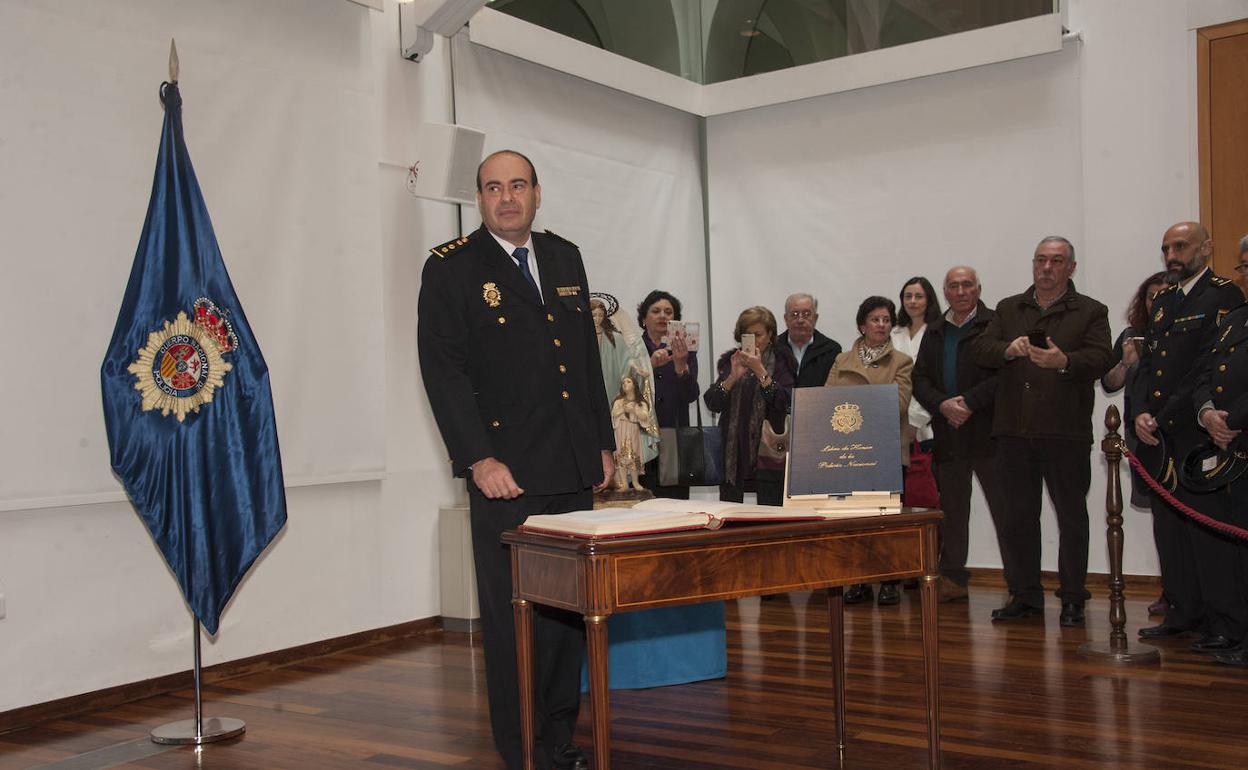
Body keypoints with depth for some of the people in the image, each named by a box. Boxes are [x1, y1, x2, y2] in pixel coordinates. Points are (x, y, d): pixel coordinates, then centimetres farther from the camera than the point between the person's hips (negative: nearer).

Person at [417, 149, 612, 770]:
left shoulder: (565, 258, 15)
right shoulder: (451, 268, -2)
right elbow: (442, 370, -8)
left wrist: (603, 444, 15)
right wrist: (480, 459, -15)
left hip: (574, 471, 6)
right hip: (507, 474, -5)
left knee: (569, 605, 10)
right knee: (513, 614, 0)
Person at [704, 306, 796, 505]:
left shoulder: (781, 360, 3)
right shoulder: (731, 360, 11)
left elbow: (784, 403, -12)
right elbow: (712, 404, 1)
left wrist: (760, 371, -17)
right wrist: (733, 376, -13)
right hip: (733, 450, 3)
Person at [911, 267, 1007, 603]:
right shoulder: (935, 332, 15)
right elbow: (920, 379, 9)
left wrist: (969, 402, -17)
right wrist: (943, 405, -8)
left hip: (987, 433, -5)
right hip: (948, 435, 5)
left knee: (1004, 510, -2)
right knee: (951, 510, 12)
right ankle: (952, 579, 20)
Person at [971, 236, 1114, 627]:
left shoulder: (1091, 312, 4)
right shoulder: (1008, 309, 15)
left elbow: (1102, 359, -10)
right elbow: (979, 349, 5)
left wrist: (1065, 362, -29)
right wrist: (1007, 349, -17)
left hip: (1066, 432, -3)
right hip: (1014, 430, 3)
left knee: (1072, 515, 4)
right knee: (1017, 516, 8)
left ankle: (1073, 598, 15)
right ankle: (1024, 595, 18)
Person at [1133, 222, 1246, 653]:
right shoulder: (1163, 301, 19)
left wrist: (1164, 418, -14)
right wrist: (1141, 413, -1)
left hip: (1198, 437, -8)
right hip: (1159, 439, 8)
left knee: (1208, 530, -5)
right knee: (1169, 530, 11)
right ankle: (1183, 613, 21)